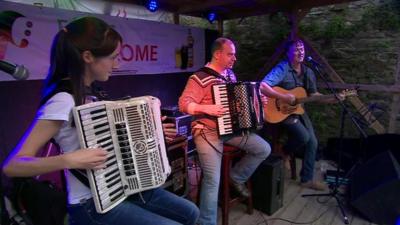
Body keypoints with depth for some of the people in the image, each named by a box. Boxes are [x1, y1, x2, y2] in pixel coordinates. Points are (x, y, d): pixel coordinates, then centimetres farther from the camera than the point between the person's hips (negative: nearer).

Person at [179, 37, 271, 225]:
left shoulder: (229, 74, 12)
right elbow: (183, 104, -19)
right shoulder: (200, 77, -14)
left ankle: (237, 176, 21)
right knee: (212, 180, -14)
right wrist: (207, 108, -30)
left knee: (264, 149, 1)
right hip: (208, 132, -8)